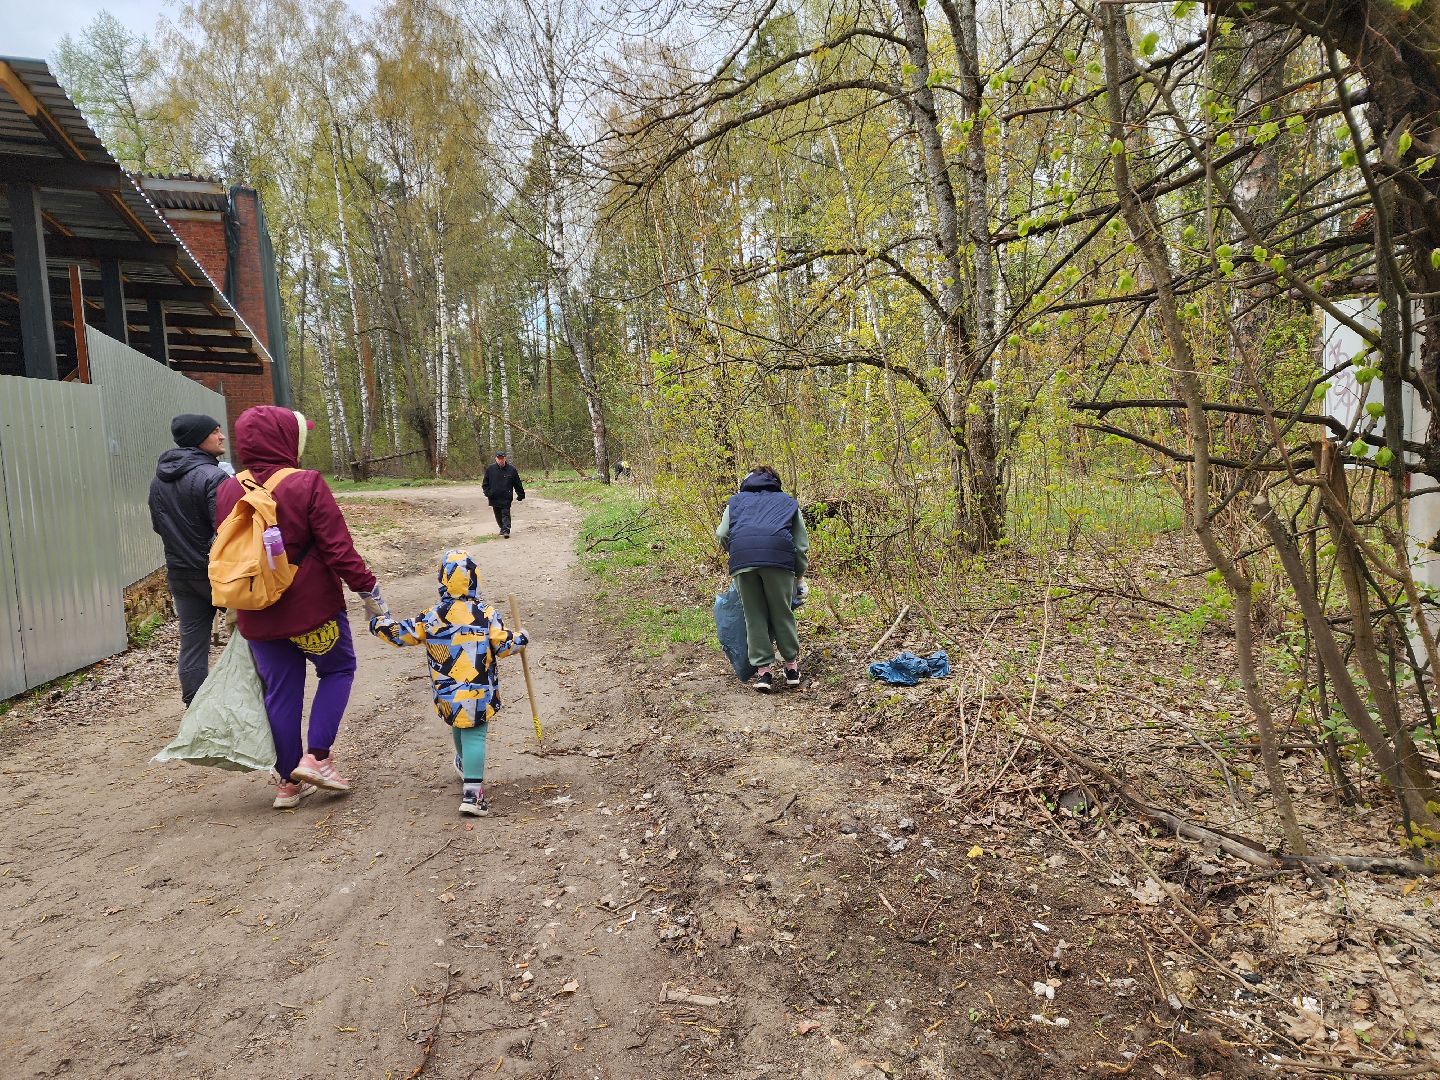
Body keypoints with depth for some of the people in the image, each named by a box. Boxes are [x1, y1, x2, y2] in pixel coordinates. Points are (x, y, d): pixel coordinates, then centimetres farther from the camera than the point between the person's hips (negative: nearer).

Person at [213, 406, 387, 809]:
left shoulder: (227, 492, 2)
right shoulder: (306, 484, -16)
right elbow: (338, 549, -18)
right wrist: (368, 590, -8)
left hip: (259, 616, 5)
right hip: (313, 608, -5)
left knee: (280, 692, 14)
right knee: (338, 670, 17)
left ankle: (288, 781, 23)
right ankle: (317, 757, 7)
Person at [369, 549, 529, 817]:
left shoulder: (432, 617, -5)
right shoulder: (486, 614, -10)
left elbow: (402, 633, 1)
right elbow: (503, 646, -8)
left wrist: (380, 624, 20)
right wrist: (520, 639, 13)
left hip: (446, 694, 3)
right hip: (480, 693, -3)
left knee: (458, 727, 26)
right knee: (474, 735, -1)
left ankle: (465, 765, 51)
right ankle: (472, 791, -11)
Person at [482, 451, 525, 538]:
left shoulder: (511, 469, -2)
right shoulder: (490, 468, 2)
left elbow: (517, 483, 5)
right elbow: (485, 483, 9)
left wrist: (521, 495, 6)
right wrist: (488, 493, -5)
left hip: (506, 498, -3)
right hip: (494, 497, 3)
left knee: (506, 514, -9)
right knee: (498, 515, 12)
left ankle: (506, 530, -12)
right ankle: (502, 528, 29)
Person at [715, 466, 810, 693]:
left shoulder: (737, 500, 32)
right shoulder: (788, 502, 31)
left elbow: (722, 534, 18)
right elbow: (801, 545, 25)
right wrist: (799, 576, 37)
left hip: (742, 556, 0)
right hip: (779, 555, 0)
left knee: (754, 616, 9)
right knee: (782, 613, 12)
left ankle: (763, 670, 9)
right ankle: (792, 665, 21)